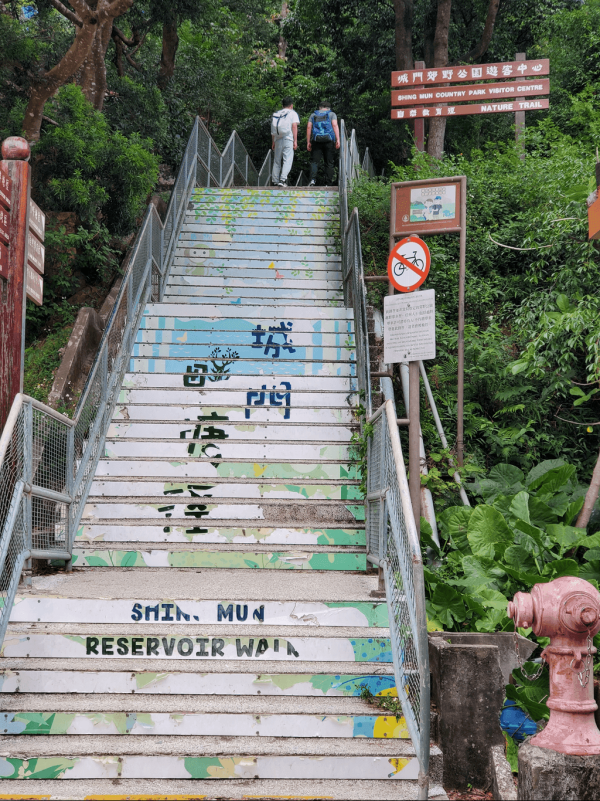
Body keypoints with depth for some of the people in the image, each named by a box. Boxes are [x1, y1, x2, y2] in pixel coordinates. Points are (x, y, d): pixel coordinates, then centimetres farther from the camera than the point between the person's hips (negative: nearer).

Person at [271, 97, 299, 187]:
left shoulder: (276, 114, 18)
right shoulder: (292, 113, 5)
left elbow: (273, 129, 15)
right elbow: (294, 127, -6)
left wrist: (273, 142, 18)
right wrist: (295, 141, -8)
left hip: (277, 139, 4)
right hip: (288, 139, -4)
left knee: (276, 161, 12)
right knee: (287, 160, -9)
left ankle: (275, 181, 12)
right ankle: (283, 179, -25)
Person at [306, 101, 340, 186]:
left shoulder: (313, 115, 15)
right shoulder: (332, 114, 10)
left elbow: (309, 127, 6)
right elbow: (335, 125, -4)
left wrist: (308, 142, 6)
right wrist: (338, 140, -10)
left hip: (316, 140, 1)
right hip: (328, 140, -1)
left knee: (314, 161, -2)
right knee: (329, 162, 5)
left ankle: (313, 179, -24)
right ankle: (329, 183, 4)